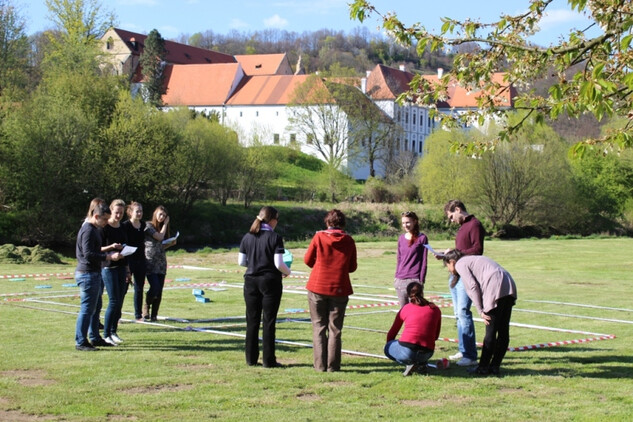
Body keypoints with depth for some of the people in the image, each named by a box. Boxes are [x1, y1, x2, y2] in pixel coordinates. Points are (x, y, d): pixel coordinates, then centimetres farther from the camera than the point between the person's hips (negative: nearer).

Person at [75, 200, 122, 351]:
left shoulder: (95, 229, 16)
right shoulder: (88, 231, -17)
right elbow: (88, 254, -23)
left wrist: (109, 252, 15)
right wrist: (109, 256, -22)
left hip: (94, 273, 11)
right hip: (87, 274, -11)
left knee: (94, 308, 17)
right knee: (87, 308, -7)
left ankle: (95, 338, 27)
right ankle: (80, 342, -2)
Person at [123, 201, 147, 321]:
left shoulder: (143, 225, 8)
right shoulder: (125, 225, -10)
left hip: (140, 259, 6)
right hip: (128, 259, -6)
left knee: (139, 288, 9)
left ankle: (138, 315, 16)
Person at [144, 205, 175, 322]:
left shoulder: (162, 227, 17)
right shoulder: (148, 225, -3)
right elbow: (159, 237, -14)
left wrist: (171, 243, 3)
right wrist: (165, 224, -3)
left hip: (161, 263, 7)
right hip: (150, 262, -7)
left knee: (159, 290, 2)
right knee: (155, 287, -17)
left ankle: (154, 315, 7)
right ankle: (146, 308, 7)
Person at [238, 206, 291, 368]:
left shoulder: (247, 237, 3)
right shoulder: (275, 238, -11)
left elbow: (241, 261, 5)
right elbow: (279, 264, -14)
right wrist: (287, 272, 6)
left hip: (251, 281, 4)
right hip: (270, 281, -4)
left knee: (252, 321, 10)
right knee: (269, 322, 2)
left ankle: (251, 358, 13)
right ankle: (268, 360, 4)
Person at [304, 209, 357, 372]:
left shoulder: (319, 237, -5)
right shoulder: (349, 241, -1)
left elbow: (308, 260, 3)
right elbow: (352, 267, 6)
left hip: (317, 287, -1)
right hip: (339, 289, 1)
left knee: (319, 327, 7)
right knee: (335, 329, 7)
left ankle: (320, 365, 3)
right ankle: (333, 365, 4)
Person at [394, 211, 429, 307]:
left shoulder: (422, 238, -3)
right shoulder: (401, 238, 10)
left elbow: (424, 261, -3)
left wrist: (421, 281, -7)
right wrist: (396, 276, 12)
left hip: (414, 279, -5)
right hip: (400, 280, 5)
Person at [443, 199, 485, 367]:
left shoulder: (474, 225, -9)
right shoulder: (462, 226, 22)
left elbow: (478, 250, -18)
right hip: (456, 275, 10)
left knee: (463, 311, -15)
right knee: (458, 313, 12)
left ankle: (471, 355, -15)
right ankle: (463, 351, 19)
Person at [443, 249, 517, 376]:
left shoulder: (460, 264, 7)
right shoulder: (472, 260, 32)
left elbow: (473, 287, -5)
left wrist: (481, 311, -3)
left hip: (496, 289, -9)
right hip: (510, 286, 9)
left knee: (490, 332, -2)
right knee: (503, 331, 9)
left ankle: (483, 367, 5)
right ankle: (494, 366, 15)